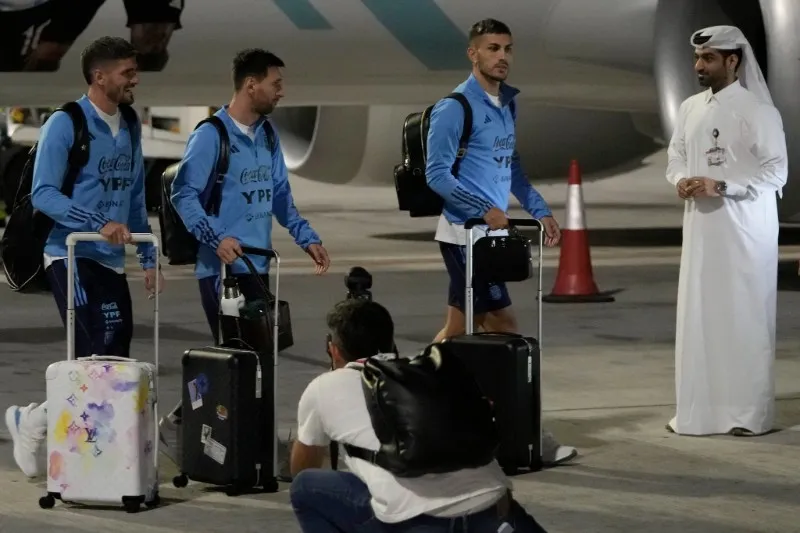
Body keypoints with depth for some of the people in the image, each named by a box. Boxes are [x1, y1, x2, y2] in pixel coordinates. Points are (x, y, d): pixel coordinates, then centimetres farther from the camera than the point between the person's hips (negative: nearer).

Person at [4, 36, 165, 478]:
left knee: (114, 359, 3)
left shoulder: (129, 130, 14)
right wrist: (101, 224, -25)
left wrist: (148, 257, 17)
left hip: (112, 261, 8)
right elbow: (43, 193, -16)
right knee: (102, 353, -15)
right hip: (71, 256, -8)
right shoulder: (65, 125, -9)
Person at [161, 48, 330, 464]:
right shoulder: (211, 135, -11)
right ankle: (179, 424, 2)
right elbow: (184, 195, -14)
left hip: (259, 265, 8)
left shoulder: (267, 136, 14)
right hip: (223, 266, -8)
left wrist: (306, 238, 11)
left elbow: (280, 195, 21)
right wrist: (217, 238, -25)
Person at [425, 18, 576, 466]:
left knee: (458, 330, 10)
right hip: (467, 235, -8)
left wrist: (541, 210, 18)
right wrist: (485, 209, -22)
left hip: (489, 234, 8)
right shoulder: (456, 108, -13)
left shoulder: (507, 103, 13)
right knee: (504, 327, -7)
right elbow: (437, 174, -16)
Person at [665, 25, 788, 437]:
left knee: (745, 317, -2)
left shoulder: (758, 111, -9)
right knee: (698, 316, 6)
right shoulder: (689, 108, 10)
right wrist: (680, 181, -7)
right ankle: (698, 409, 12)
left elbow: (776, 172, -13)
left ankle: (750, 412, 4)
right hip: (701, 228, 6)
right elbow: (676, 158, 16)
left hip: (745, 230, -6)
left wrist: (720, 186, -20)